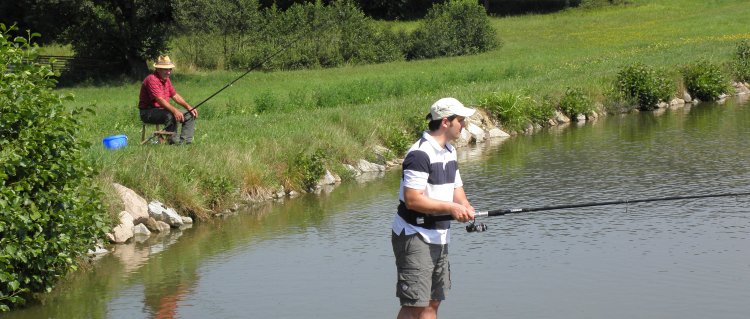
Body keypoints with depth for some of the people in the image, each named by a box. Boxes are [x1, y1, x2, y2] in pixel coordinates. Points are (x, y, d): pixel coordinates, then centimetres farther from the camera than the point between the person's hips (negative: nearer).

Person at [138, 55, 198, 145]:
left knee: (190, 116, 0)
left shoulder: (166, 79, 12)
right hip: (148, 113, -10)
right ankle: (174, 141, -29)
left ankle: (184, 141, -15)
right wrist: (174, 110, -40)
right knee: (170, 115, -38)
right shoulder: (152, 79, -20)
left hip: (163, 110, 10)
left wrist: (189, 107, 5)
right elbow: (160, 100, -29)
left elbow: (175, 95, 17)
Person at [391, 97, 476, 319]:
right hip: (414, 236, -9)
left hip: (439, 237, 10)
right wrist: (450, 208, -22)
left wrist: (465, 208, -5)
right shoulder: (420, 154, -19)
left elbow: (456, 189, 17)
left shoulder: (449, 151, 12)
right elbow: (412, 200, -25)